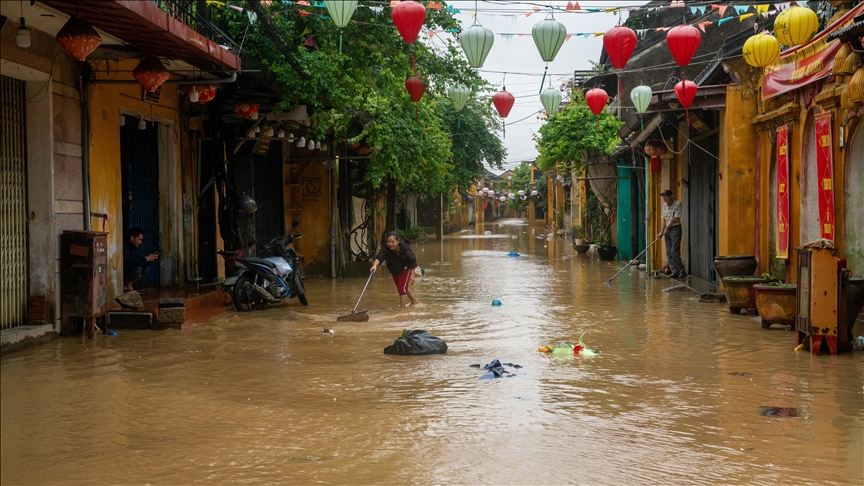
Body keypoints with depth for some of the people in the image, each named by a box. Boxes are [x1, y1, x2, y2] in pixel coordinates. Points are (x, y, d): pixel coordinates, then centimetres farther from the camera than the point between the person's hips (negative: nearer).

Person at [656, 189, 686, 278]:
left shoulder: (677, 204, -11)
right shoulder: (664, 205, 11)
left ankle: (682, 271, -6)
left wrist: (667, 228, -9)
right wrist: (661, 232, 8)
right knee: (669, 253, 3)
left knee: (674, 252, -13)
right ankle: (674, 271, 6)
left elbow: (676, 218, -14)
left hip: (675, 228, -7)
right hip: (667, 230, 7)